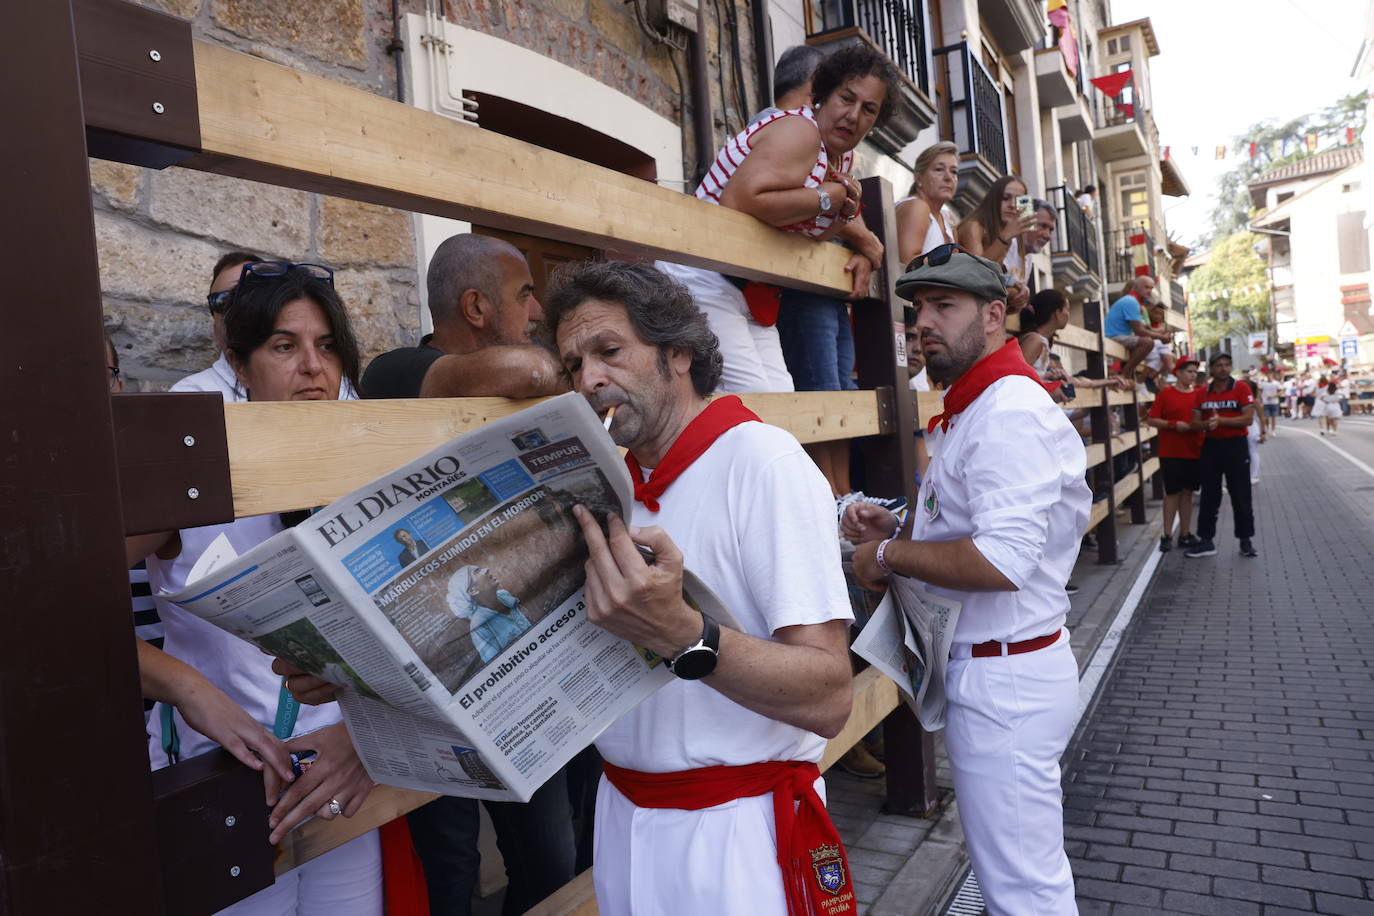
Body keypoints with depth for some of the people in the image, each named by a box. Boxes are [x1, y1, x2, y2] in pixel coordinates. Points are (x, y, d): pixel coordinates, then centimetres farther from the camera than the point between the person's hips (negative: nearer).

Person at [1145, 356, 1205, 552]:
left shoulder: (1199, 394, 9)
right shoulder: (1165, 394, -3)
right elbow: (1151, 420, -5)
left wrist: (1203, 424, -5)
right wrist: (1174, 424, -16)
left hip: (1194, 452, 4)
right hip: (1171, 453, -4)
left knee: (1188, 492, 9)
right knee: (1172, 493, -2)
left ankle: (1185, 534, 17)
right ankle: (1167, 536, 4)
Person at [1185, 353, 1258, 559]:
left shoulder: (1241, 388, -4)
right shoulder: (1202, 393, 7)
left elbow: (1248, 418, -12)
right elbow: (1196, 422, 6)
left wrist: (1221, 421, -18)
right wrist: (1206, 424, -15)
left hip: (1235, 445, -3)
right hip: (1210, 446, 3)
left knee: (1241, 496, 3)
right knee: (1209, 495, 7)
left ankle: (1246, 541, 14)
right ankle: (1206, 540, 13)